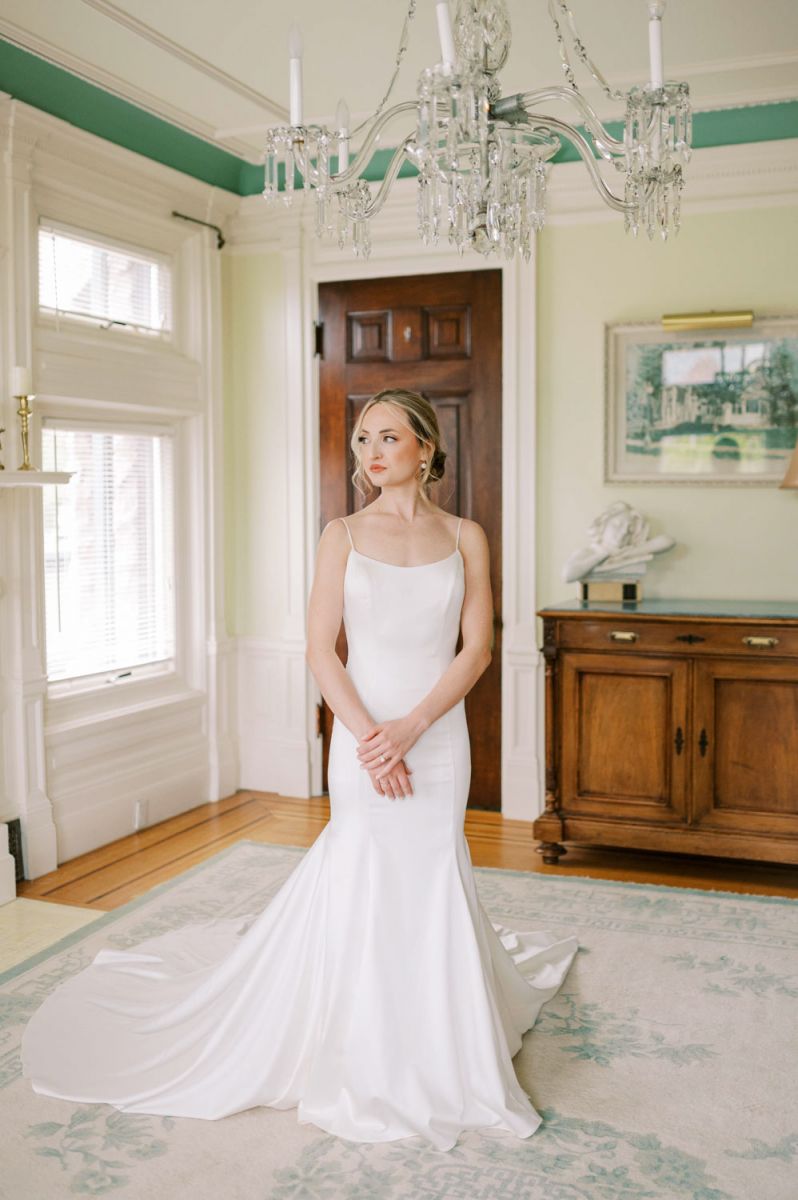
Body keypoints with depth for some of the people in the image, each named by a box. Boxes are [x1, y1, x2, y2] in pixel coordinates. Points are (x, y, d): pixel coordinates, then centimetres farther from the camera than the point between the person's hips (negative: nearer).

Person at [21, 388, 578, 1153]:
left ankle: (434, 1056, 27)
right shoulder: (342, 535, 1)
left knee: (430, 877, 6)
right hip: (362, 732, -1)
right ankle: (366, 1059, 22)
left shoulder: (465, 536, 3)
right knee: (359, 873, 1)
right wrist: (369, 736, -14)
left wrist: (411, 726, -13)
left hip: (438, 736, 1)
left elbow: (476, 648, -2)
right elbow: (321, 650, -4)